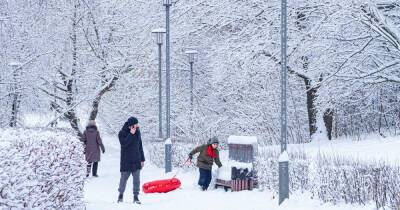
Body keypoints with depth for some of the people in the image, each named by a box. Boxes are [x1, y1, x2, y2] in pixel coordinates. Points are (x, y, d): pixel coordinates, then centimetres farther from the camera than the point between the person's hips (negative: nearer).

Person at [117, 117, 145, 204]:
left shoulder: (137, 132, 6)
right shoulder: (122, 133, -8)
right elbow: (124, 144, -24)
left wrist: (142, 159, 13)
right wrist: (131, 134, -28)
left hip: (136, 161, 4)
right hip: (126, 161, -4)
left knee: (136, 180, 1)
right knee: (124, 178, 6)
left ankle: (136, 197, 7)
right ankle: (121, 194, 24)